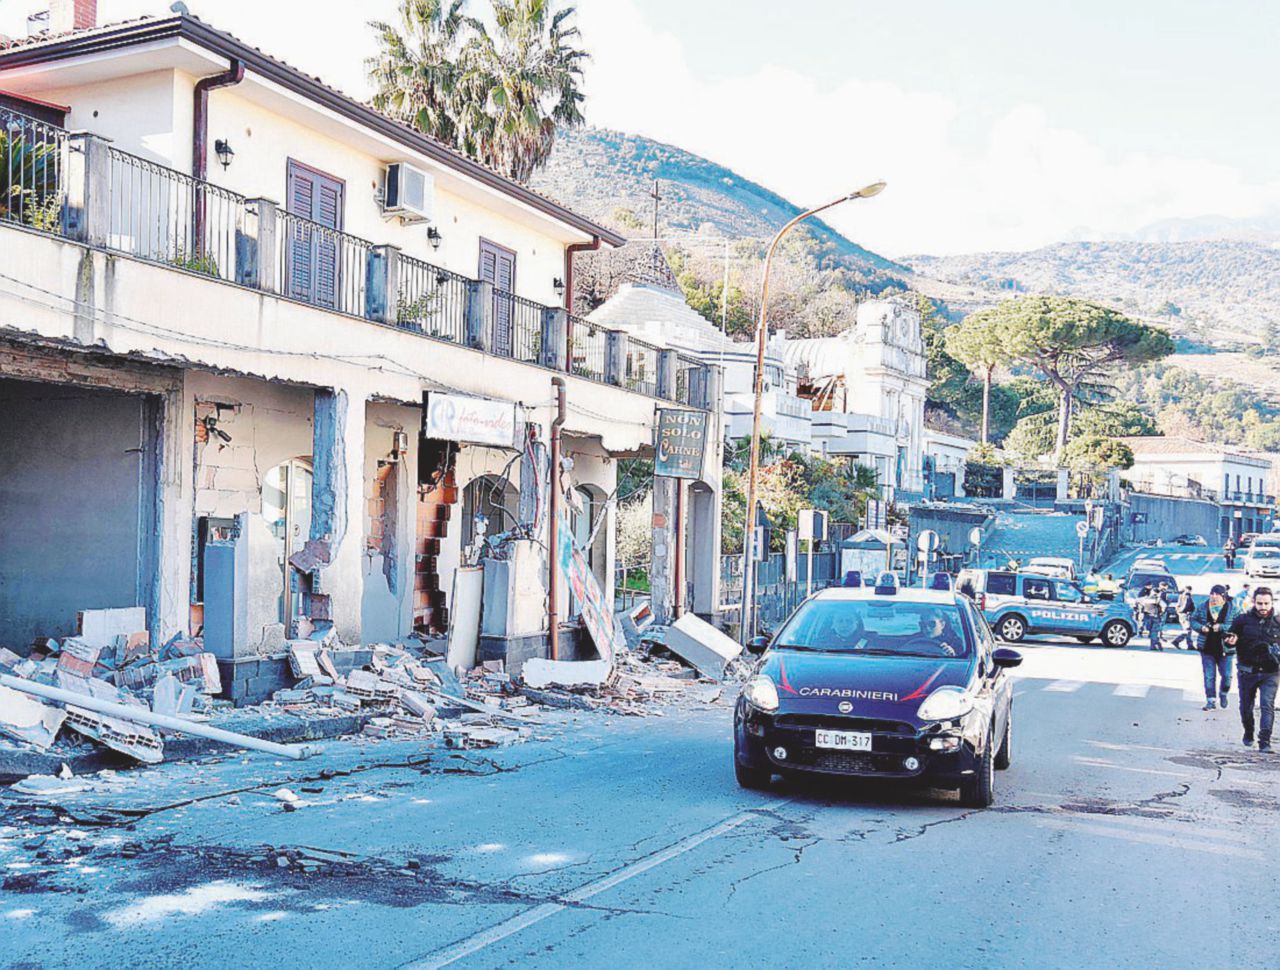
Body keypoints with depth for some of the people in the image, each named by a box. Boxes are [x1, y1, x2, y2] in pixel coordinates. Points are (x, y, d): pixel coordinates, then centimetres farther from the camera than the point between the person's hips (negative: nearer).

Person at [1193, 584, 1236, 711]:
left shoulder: (1232, 608, -6)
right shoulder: (1203, 607, 2)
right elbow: (1193, 621, 7)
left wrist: (1221, 627, -26)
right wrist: (1201, 627, -13)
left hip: (1225, 648, -2)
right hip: (1207, 648, 2)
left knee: (1226, 675, 5)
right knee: (1209, 676, 4)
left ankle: (1223, 694, 33)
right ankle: (1211, 700, 14)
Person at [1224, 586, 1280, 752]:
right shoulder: (1242, 620, -2)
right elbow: (1228, 639, 5)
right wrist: (1230, 641, -18)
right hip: (1247, 671, 1)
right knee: (1246, 706, 13)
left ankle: (1265, 742, -11)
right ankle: (1248, 734, 37)